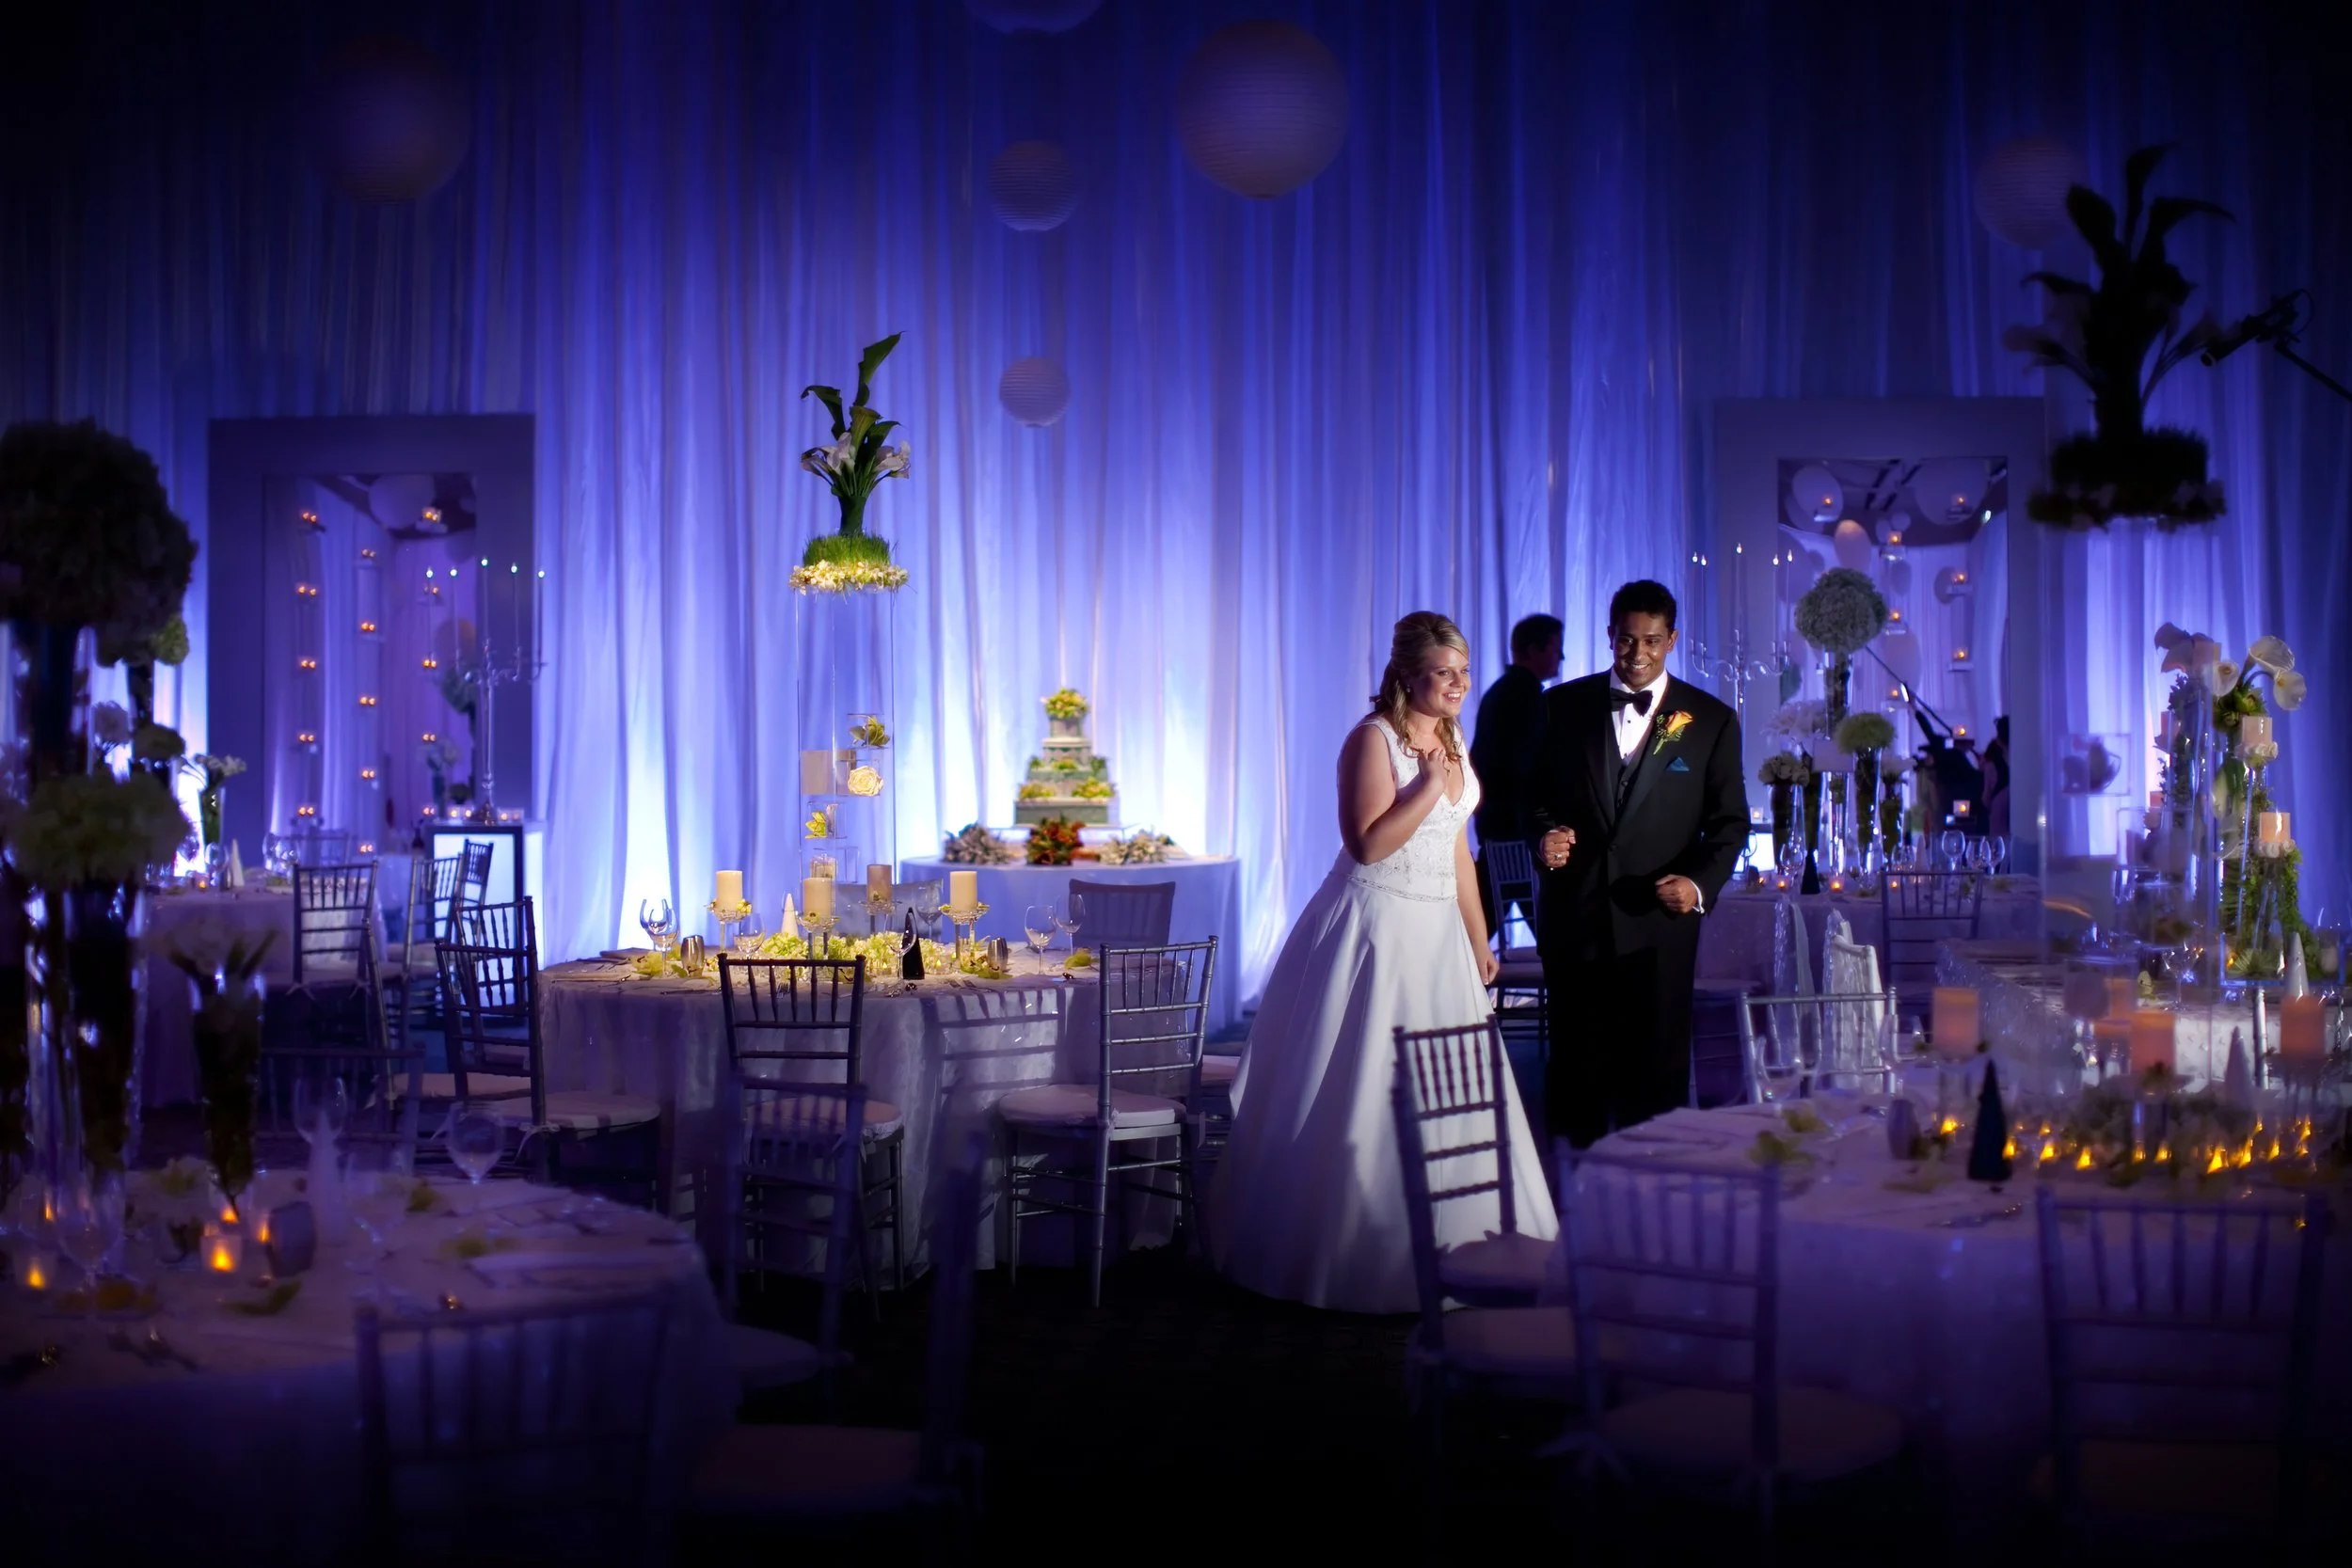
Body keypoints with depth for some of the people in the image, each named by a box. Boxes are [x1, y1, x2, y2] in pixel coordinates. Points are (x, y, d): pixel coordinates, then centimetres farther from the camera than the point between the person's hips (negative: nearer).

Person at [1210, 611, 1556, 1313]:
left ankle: (1445, 1247, 17)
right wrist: (1428, 786, -18)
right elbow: (1368, 844, -20)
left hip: (1438, 932, 8)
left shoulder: (1451, 741, 12)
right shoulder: (1374, 739, -12)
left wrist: (1479, 939, 19)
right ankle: (1344, 1253, 6)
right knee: (1364, 1094, -3)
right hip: (1378, 931, -8)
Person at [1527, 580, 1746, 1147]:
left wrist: (1701, 883, -12)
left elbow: (1729, 820, 4)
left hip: (1659, 921, -1)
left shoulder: (1712, 720, 3)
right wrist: (1544, 833, -9)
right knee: (1576, 1066, 6)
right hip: (1573, 914, 1)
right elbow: (1536, 791, 12)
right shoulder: (1564, 705, 6)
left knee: (1655, 1077, 2)